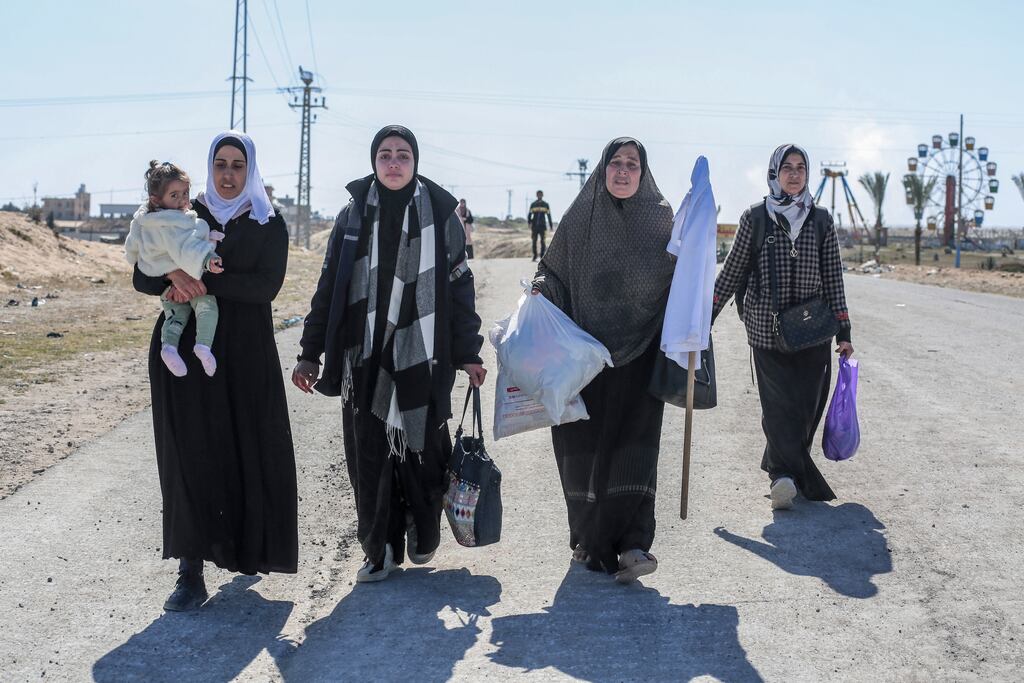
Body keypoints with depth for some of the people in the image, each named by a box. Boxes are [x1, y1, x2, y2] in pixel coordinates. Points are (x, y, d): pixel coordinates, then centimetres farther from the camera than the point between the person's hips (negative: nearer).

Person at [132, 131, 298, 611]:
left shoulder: (269, 225, 5)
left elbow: (266, 285, -10)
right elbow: (143, 276, 5)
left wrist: (202, 281, -20)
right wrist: (174, 275, -18)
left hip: (245, 354, 0)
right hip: (185, 349, 1)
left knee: (246, 452, 2)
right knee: (189, 454, -5)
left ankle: (243, 548, 26)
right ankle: (191, 571, -5)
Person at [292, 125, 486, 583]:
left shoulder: (439, 214, 3)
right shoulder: (353, 216, 7)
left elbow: (459, 286, 5)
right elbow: (329, 288, 8)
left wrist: (468, 354, 3)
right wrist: (310, 353, 6)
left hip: (421, 356, -1)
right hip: (364, 359, 2)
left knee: (422, 447, 2)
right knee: (368, 455, 3)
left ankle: (423, 531, 28)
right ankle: (381, 550, 16)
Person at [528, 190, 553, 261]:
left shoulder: (546, 205, 8)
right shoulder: (533, 205, 8)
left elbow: (549, 216, 10)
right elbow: (530, 215, 9)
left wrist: (551, 226, 8)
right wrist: (529, 222, -7)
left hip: (543, 226, -1)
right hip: (534, 226, 1)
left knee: (542, 242, -5)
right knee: (534, 242, 0)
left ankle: (542, 257, -1)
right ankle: (535, 256, 6)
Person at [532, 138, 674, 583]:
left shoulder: (660, 219, 5)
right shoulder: (580, 218, 4)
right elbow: (554, 271, 9)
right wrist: (543, 287, -11)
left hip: (638, 352, -1)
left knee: (633, 444, -8)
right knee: (584, 444, 4)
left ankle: (632, 544, -10)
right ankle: (589, 537, 19)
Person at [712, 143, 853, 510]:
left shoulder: (821, 220, 7)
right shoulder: (754, 218, 2)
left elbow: (833, 279, 8)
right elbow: (731, 272, 6)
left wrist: (843, 332, 5)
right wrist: (704, 317, 4)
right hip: (767, 329, -2)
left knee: (807, 406, 3)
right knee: (780, 404, -9)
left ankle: (781, 470, 19)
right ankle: (789, 474, -8)